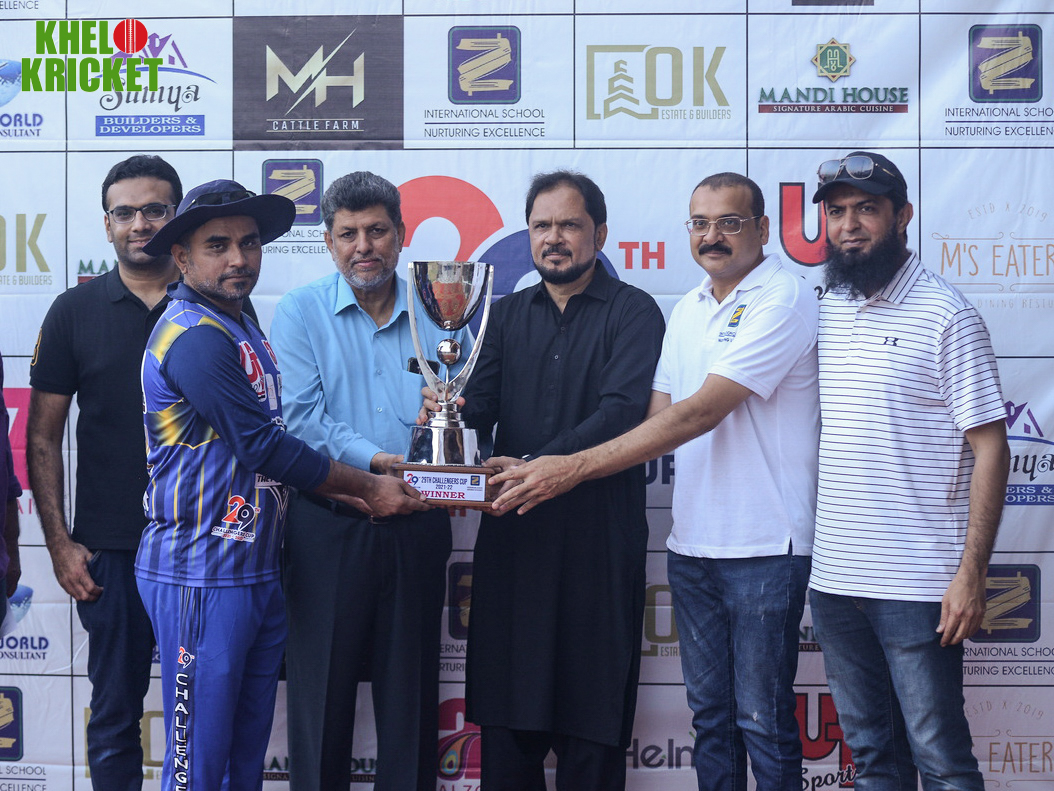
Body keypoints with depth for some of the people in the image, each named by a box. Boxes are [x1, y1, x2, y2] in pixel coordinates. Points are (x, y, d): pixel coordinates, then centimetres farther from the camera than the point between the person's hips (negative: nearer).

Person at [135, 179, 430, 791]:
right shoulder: (195, 335, -16)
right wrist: (369, 486, -6)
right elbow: (264, 446, -17)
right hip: (204, 575, -9)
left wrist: (349, 493, 6)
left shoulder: (240, 328, 15)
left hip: (257, 570, 9)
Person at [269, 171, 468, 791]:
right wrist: (382, 461, -18)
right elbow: (301, 418, -9)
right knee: (323, 688, 5)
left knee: (412, 691, 10)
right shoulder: (300, 313, 2)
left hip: (418, 530, 2)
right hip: (330, 527, -2)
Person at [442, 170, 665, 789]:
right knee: (505, 715, 9)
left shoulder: (633, 312, 0)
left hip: (599, 535, -4)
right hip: (513, 535, 4)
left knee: (592, 719, 3)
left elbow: (623, 411, -15)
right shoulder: (508, 315, 16)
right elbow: (481, 405, 5)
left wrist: (538, 466, -25)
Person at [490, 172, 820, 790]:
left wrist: (576, 467, -22)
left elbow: (699, 414, -20)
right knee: (710, 715, 15)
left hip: (764, 547, -7)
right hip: (692, 544, 7)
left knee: (762, 720, 3)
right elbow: (659, 419, 10)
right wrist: (546, 469, -4)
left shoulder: (784, 300, -11)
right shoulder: (688, 310, 14)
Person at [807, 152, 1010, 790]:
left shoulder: (946, 314, -8)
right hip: (833, 578, 6)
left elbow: (990, 448, -9)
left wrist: (972, 573, -15)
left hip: (918, 587, -6)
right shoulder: (826, 312, 10)